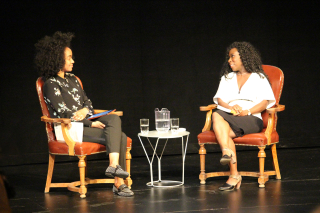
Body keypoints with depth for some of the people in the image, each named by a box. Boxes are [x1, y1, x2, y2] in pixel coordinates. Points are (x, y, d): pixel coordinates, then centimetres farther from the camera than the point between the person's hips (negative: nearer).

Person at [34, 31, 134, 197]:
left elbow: (88, 102, 20)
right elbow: (63, 113, -14)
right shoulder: (51, 84, -7)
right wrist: (91, 123, -15)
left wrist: (84, 111, -7)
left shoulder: (72, 79, 18)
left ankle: (114, 165, -30)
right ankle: (118, 183, -25)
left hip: (85, 121, 7)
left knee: (114, 119, -21)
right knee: (117, 136, -22)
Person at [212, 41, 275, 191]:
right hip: (228, 115, 3)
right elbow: (220, 99, 15)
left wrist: (248, 111, -14)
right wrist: (231, 107, -7)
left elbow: (265, 101, 3)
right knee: (216, 115, -37)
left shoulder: (259, 78, 16)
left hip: (250, 118, -3)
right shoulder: (227, 78, 29)